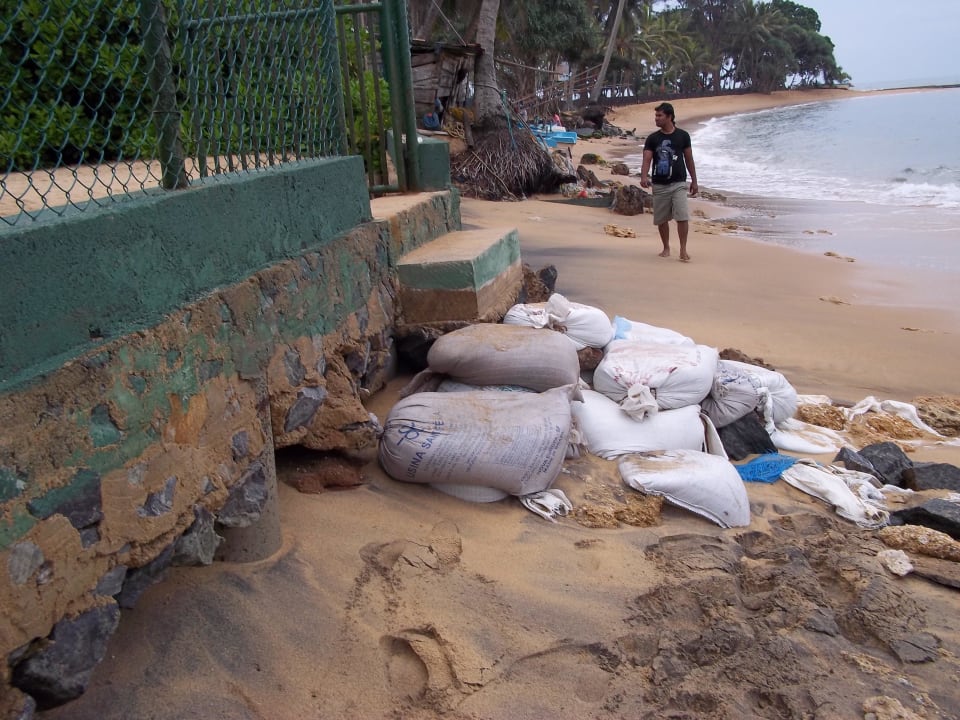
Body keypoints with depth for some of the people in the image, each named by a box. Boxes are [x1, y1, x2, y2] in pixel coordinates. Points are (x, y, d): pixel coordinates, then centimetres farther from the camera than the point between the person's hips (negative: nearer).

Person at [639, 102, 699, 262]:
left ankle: (683, 250, -5)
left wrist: (694, 181, 8)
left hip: (678, 183, -2)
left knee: (682, 217, -14)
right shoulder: (652, 139, 3)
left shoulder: (682, 135, 2)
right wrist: (644, 176, -26)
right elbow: (647, 160, -7)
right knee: (661, 219, 8)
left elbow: (689, 159, 8)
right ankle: (666, 248, 26)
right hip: (659, 185, 2)